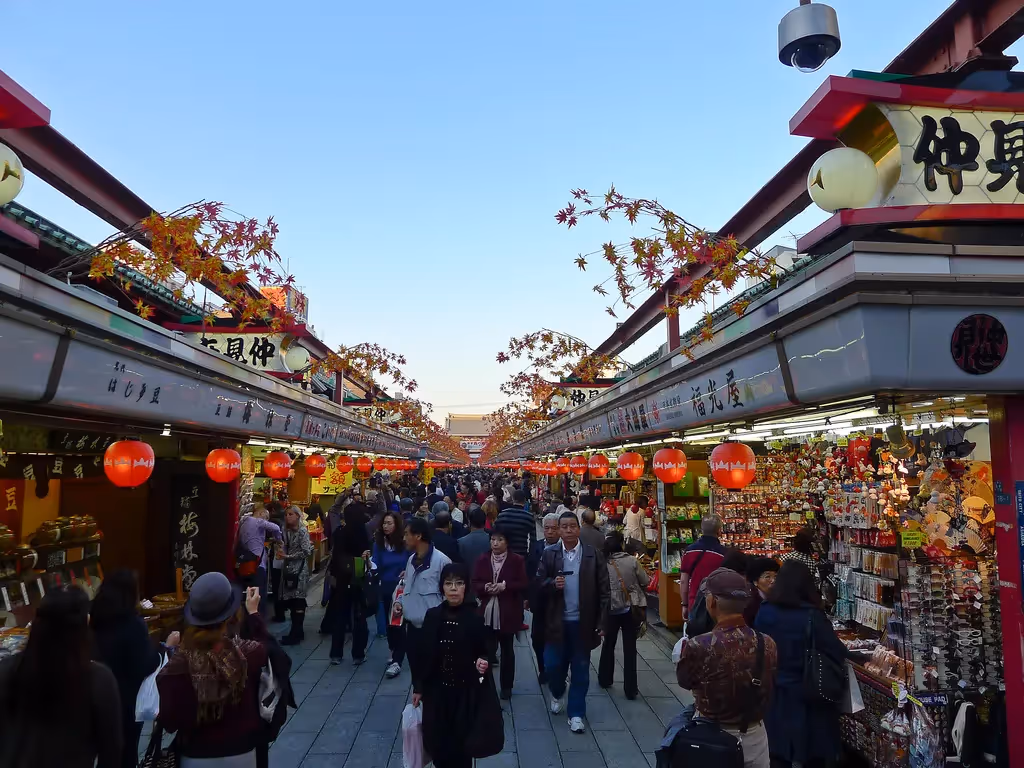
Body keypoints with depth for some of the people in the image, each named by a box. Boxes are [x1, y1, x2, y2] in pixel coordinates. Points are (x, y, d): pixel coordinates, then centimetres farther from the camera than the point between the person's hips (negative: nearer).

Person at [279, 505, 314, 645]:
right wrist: (281, 552, 1)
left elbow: (306, 551, -17)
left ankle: (295, 635, 2)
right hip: (288, 569, 7)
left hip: (299, 570, -7)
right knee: (289, 600, 9)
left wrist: (288, 556, -14)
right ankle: (297, 632, 20)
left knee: (297, 601, -3)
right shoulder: (286, 531, 10)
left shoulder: (302, 531, -10)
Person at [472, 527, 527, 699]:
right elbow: (475, 584, 3)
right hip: (487, 613, 1)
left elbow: (524, 585, -7)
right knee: (487, 650, 0)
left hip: (508, 613, -1)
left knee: (507, 650, 12)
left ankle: (506, 686, 25)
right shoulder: (482, 560, 3)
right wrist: (485, 587, -17)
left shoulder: (516, 560, -4)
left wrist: (505, 586, -19)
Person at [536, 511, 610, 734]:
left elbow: (603, 591, -4)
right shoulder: (549, 554, -2)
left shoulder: (594, 555, -6)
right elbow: (538, 584, 0)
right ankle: (556, 694, 39)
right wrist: (552, 584, -22)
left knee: (580, 669, 7)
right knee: (553, 664, 8)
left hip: (583, 622, -1)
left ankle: (576, 713, 22)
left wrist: (602, 622, -8)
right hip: (557, 621, 1)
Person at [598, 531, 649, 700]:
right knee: (630, 648, 6)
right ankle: (631, 689, 10)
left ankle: (605, 679, 33)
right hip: (631, 609, 0)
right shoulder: (632, 560, -10)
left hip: (612, 609, 0)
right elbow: (645, 581, -2)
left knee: (608, 644, 19)